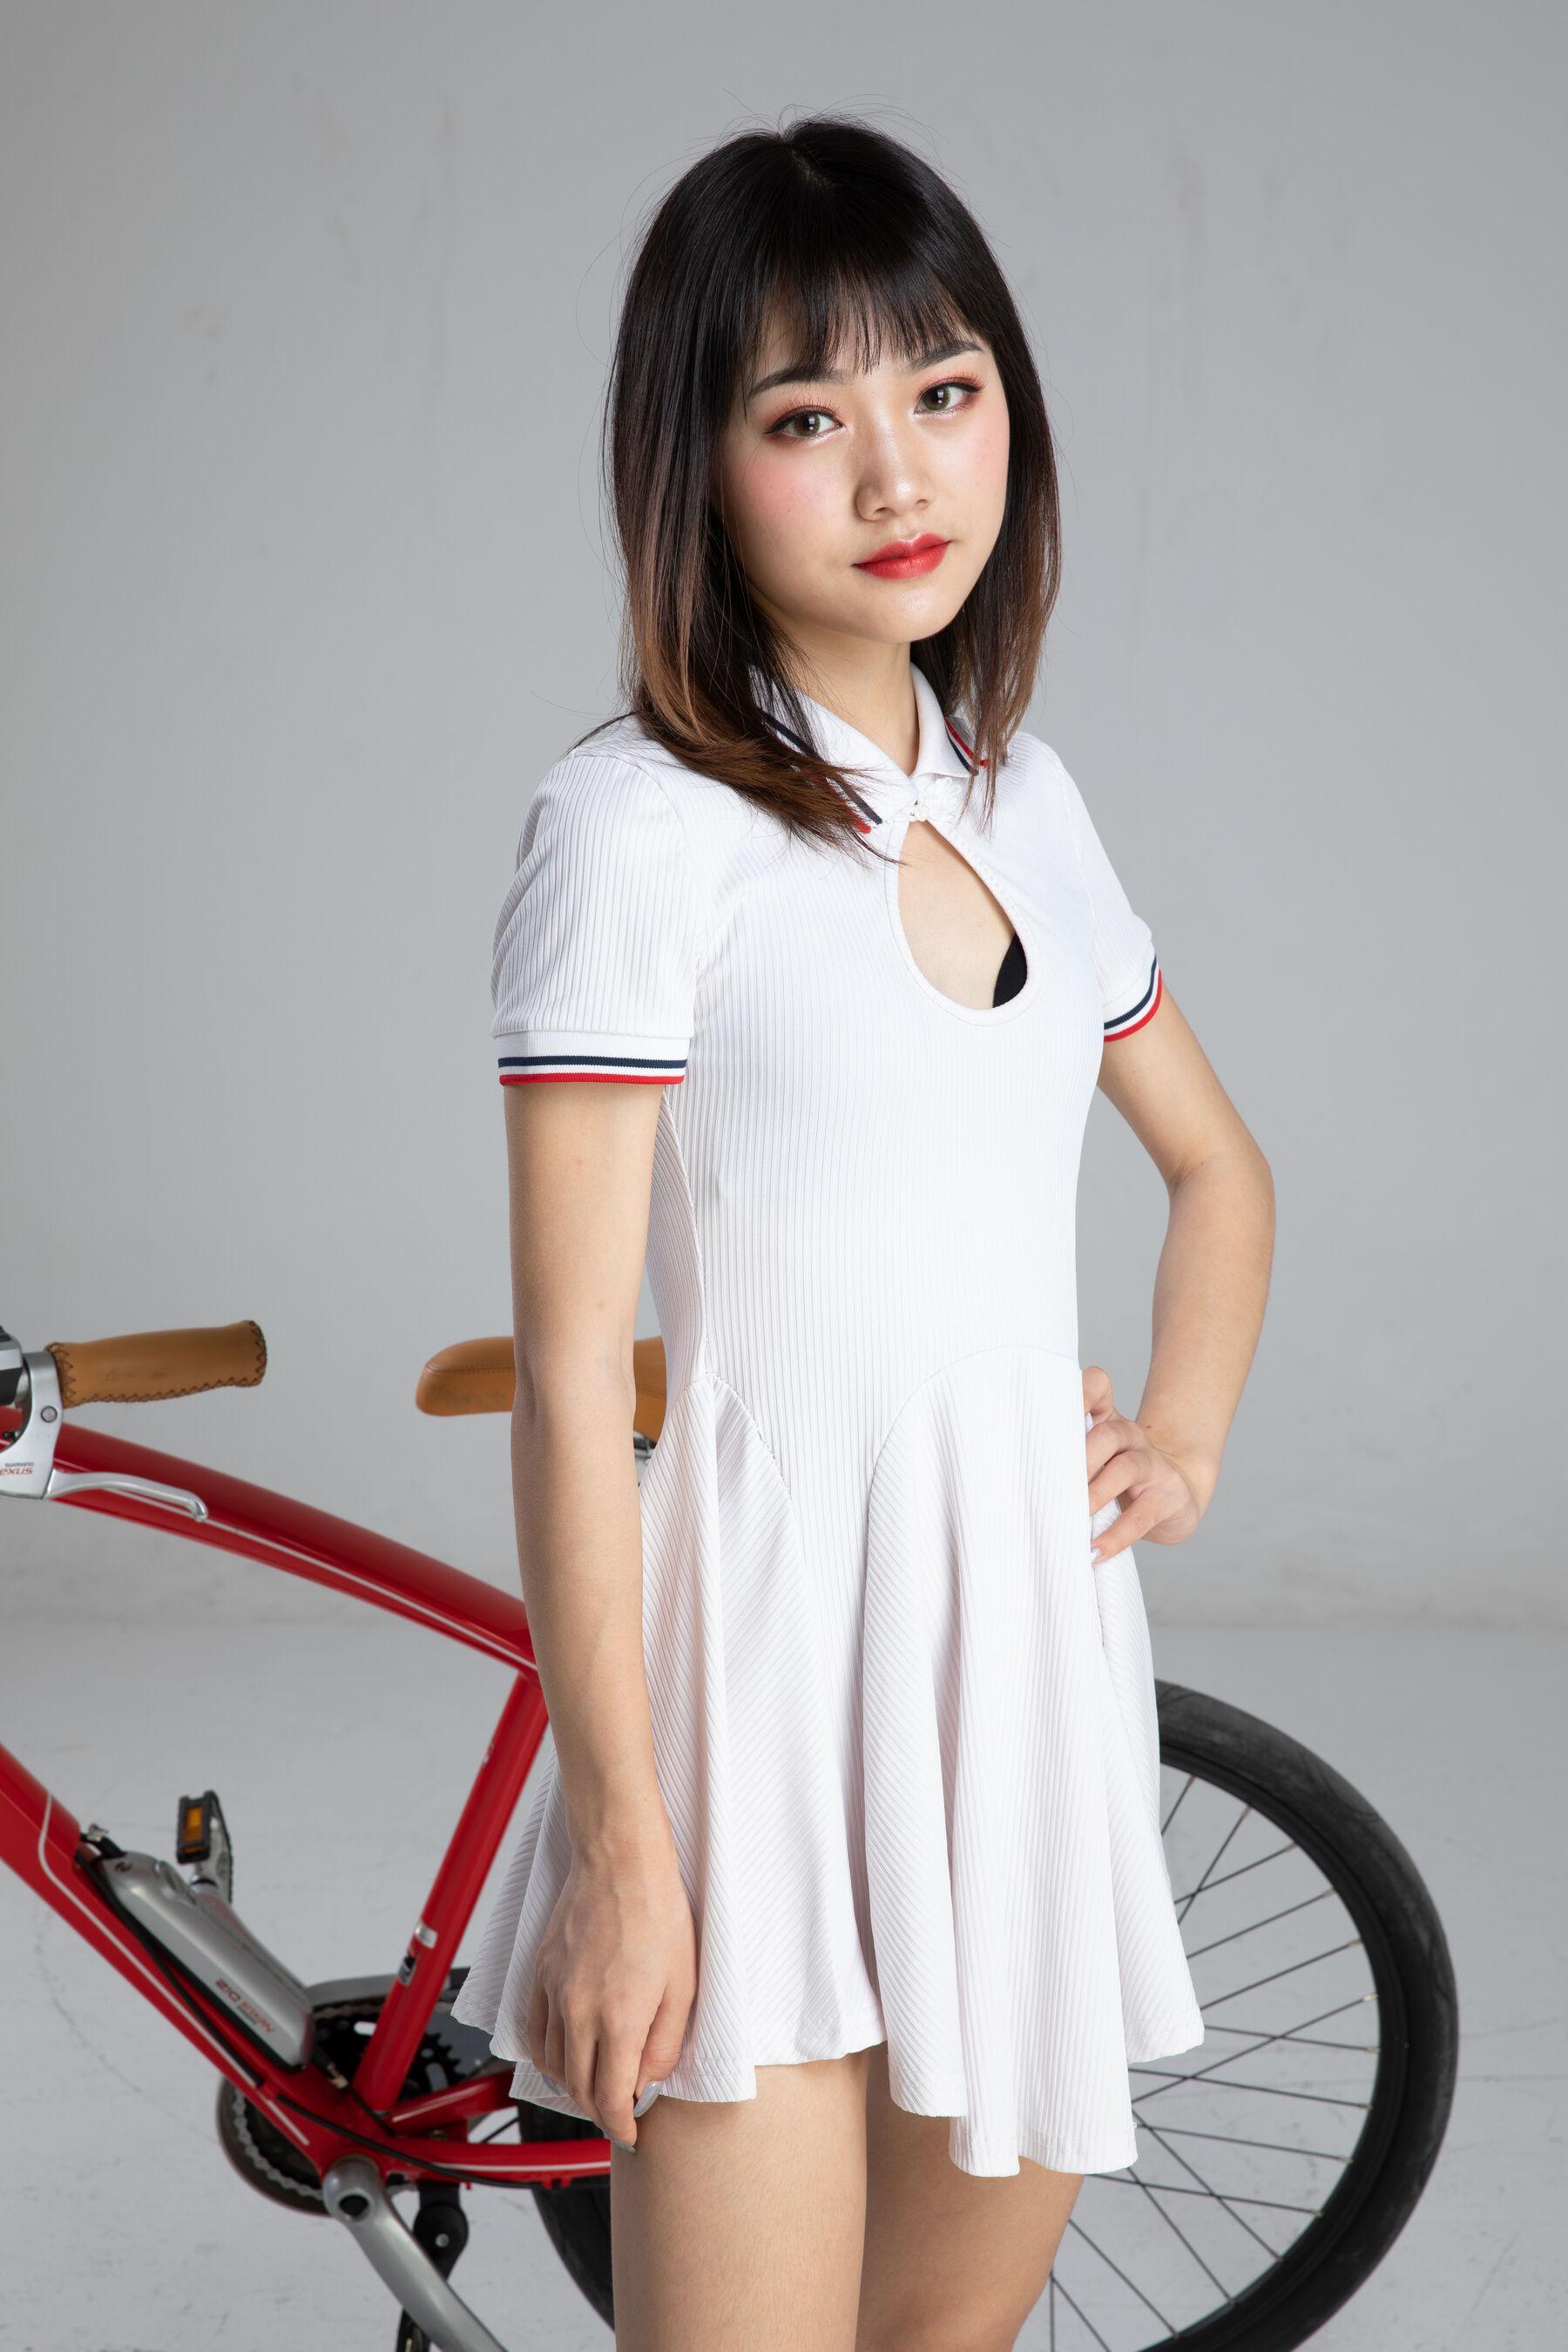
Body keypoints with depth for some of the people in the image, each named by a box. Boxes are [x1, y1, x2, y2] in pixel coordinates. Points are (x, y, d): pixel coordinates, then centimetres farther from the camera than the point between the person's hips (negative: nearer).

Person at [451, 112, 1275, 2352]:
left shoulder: (1025, 802, 9)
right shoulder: (640, 825, -11)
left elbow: (1220, 1167, 25)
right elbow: (568, 1373, -13)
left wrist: (1185, 1441, 8)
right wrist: (619, 1841, -14)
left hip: (1028, 1649, 7)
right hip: (766, 1667, -6)